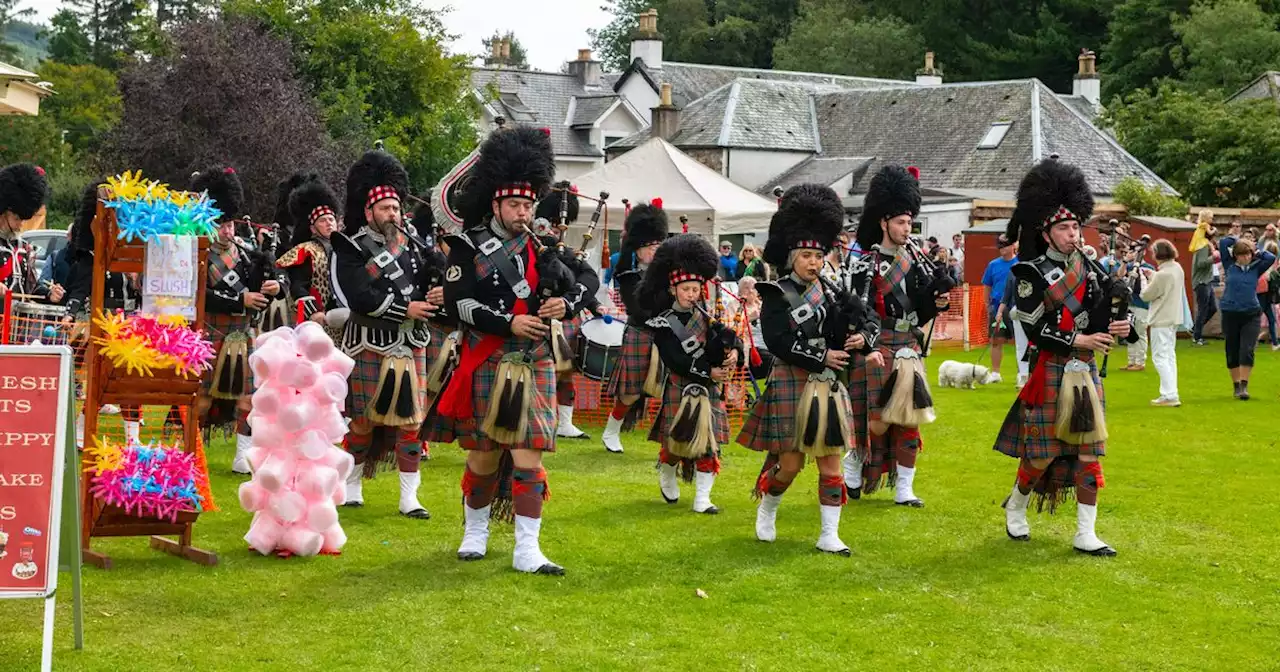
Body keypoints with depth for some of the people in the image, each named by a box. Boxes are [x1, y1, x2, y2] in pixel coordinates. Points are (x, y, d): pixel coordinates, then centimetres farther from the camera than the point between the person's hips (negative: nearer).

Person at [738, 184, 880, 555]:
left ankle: (829, 534, 8)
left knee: (830, 462, 3)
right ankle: (767, 509, 26)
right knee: (791, 462, -3)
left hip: (830, 386, 5)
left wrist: (864, 337, -9)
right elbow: (778, 342, -17)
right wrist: (822, 357, -17)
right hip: (792, 383, -5)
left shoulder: (832, 292, 10)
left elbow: (870, 317, 13)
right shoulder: (777, 295, -6)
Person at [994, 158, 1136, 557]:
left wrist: (1123, 325, -9)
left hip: (1085, 372, 5)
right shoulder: (1033, 275, -9)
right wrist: (1078, 340, -18)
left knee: (1088, 452, 3)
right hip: (1050, 371, -5)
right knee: (1042, 450, 3)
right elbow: (1033, 329, -14)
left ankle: (1085, 534, 7)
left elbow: (1117, 306, 13)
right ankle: (1016, 506, 31)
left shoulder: (1089, 269, 8)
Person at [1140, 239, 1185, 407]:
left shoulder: (1162, 275, -23)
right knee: (1169, 356, 16)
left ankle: (1170, 395, -12)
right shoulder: (1177, 268, 5)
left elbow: (1146, 295, -14)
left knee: (1160, 357, -6)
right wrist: (1153, 276, 5)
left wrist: (1148, 278, 2)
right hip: (1174, 318, 9)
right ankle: (1170, 392, 20)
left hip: (1161, 320, -9)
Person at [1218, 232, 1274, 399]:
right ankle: (1236, 385, 19)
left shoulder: (1256, 268, 7)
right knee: (1232, 353, 7)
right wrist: (1238, 239, 12)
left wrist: (1255, 252, 6)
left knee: (1247, 351, -12)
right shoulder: (1229, 266, 4)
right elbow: (1223, 243, 1)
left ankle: (1244, 385, -7)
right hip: (1230, 315, 0)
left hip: (1251, 315, 0)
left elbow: (1271, 258, -3)